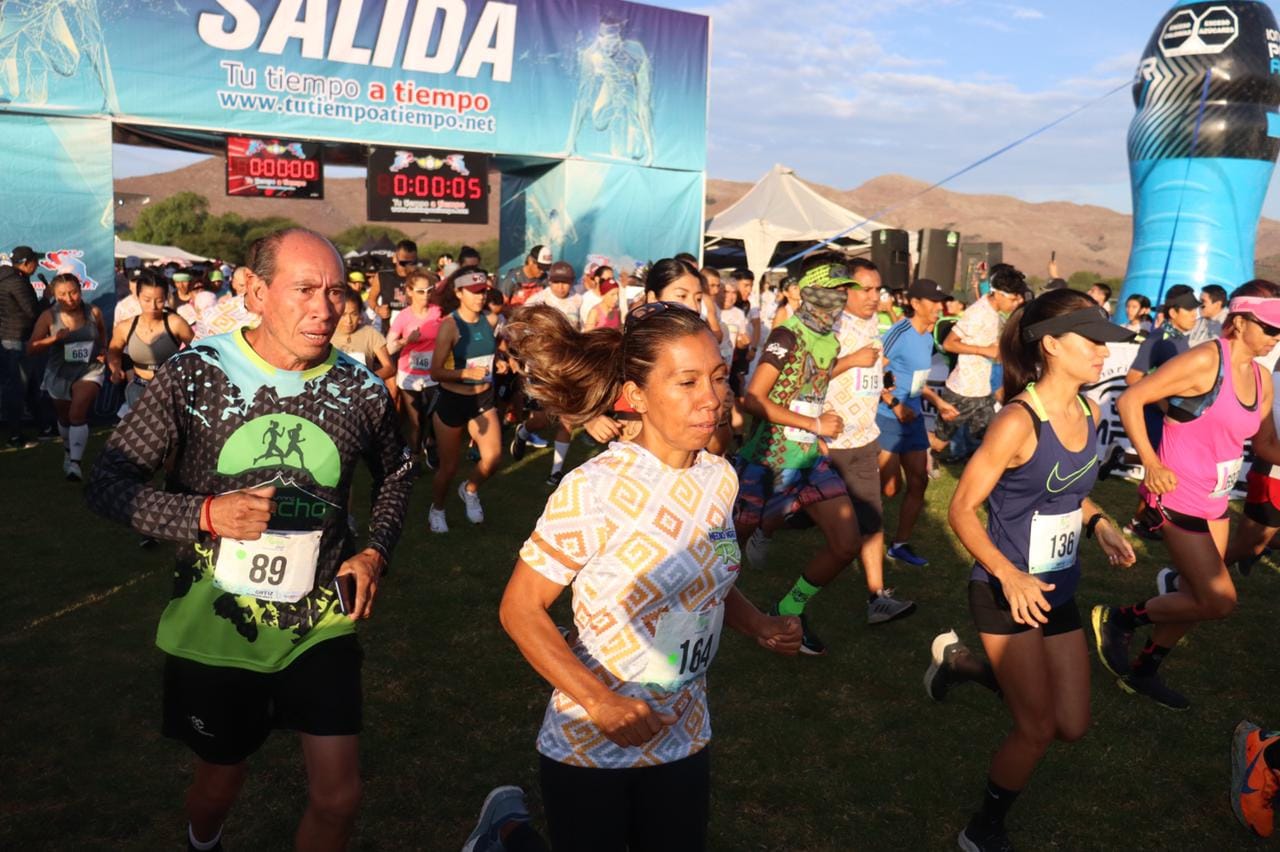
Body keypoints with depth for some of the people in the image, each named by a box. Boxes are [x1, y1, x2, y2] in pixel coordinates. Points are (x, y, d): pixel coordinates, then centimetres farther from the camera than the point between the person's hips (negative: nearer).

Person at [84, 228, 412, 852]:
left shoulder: (361, 388, -8)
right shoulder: (194, 374, -14)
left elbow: (395, 473, 12)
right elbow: (106, 483, -10)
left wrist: (376, 551, -3)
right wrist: (206, 515, -26)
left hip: (322, 621, 1)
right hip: (215, 622, 0)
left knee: (338, 798, 2)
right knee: (220, 782, 22)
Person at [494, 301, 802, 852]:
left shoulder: (719, 477, -5)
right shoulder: (593, 490, -24)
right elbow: (520, 609, -18)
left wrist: (760, 626, -6)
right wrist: (598, 701, -27)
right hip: (589, 745, -5)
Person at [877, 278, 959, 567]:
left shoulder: (927, 337, 7)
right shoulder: (900, 333, -17)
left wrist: (938, 401, 10)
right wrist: (895, 406, -19)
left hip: (913, 418, 8)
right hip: (888, 419, -8)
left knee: (919, 482, 8)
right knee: (890, 487, -3)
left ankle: (900, 544, 20)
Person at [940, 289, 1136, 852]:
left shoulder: (1089, 412, 1)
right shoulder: (1019, 421, -23)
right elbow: (962, 509, -18)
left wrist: (1098, 524, -1)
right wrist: (1009, 576, -28)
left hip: (1058, 591, 7)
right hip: (1007, 593, -7)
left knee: (1072, 726, 12)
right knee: (1037, 728, 3)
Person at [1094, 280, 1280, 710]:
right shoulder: (1205, 360, -18)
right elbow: (1130, 400, -18)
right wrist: (1150, 463, -23)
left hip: (1215, 502, 8)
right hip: (1177, 498, -8)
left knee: (1197, 597, 16)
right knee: (1219, 600, -7)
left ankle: (1142, 672, 34)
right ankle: (1117, 619, 13)